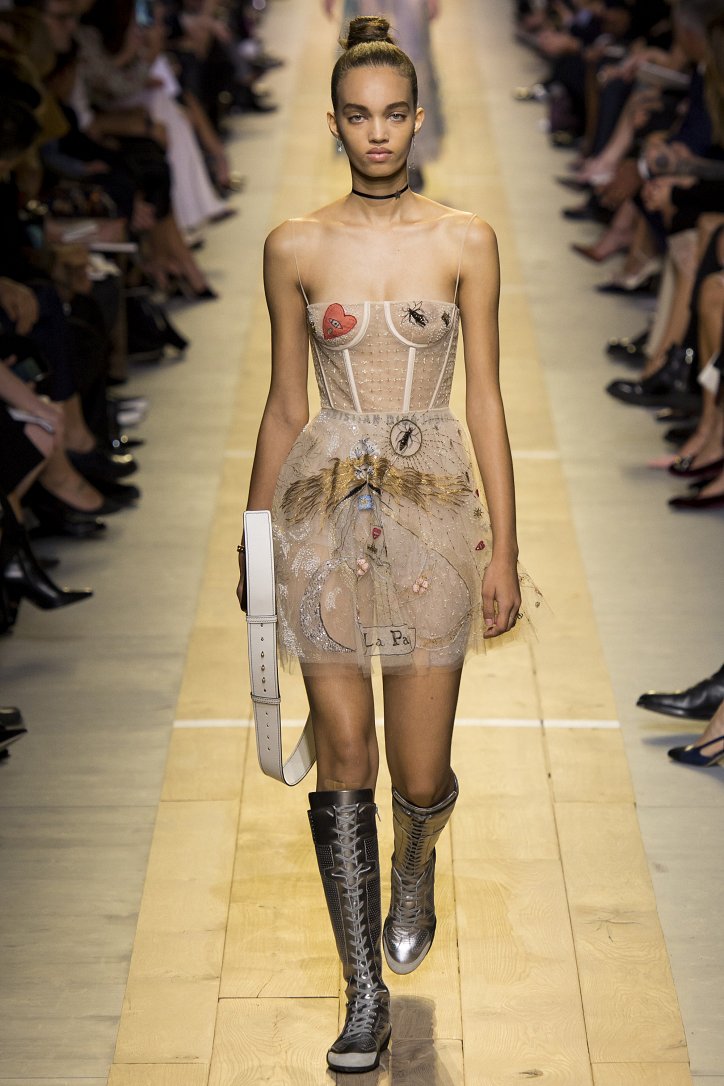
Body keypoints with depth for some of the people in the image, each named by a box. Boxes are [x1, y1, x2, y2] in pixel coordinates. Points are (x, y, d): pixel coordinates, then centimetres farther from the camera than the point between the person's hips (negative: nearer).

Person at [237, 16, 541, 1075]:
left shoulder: (466, 242, 1)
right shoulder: (295, 247, 3)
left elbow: (487, 399, 2)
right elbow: (285, 406, 9)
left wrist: (505, 549, -1)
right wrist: (252, 542, 11)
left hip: (433, 510, 0)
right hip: (326, 511, 1)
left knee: (422, 775, 2)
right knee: (345, 760, 2)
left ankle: (415, 868, 41)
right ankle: (366, 994, 16)